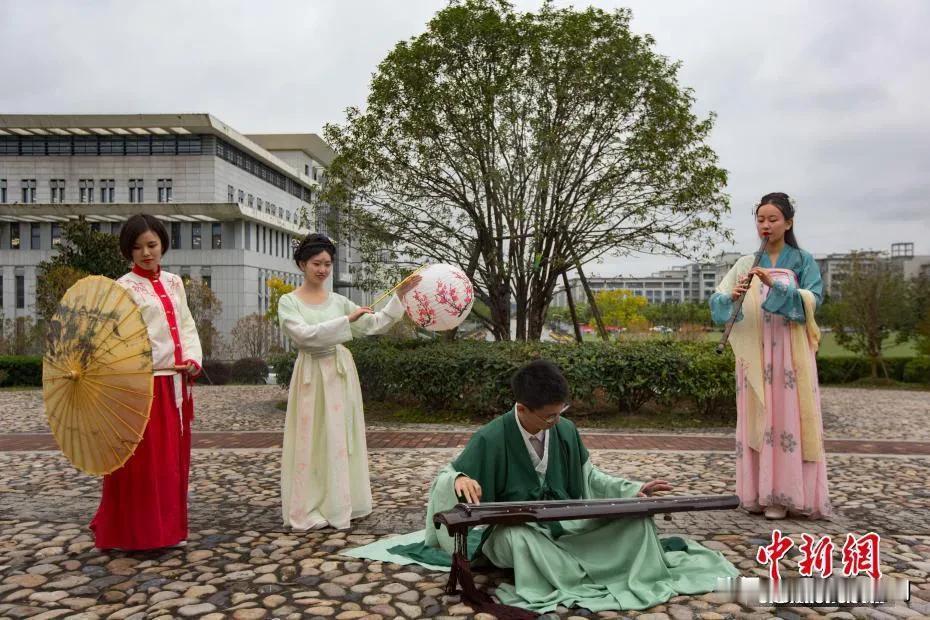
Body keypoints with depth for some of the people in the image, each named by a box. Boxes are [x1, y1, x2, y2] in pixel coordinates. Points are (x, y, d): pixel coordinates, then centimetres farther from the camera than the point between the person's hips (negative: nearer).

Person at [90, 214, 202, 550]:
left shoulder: (174, 282, 14)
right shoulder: (124, 287, -3)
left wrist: (193, 360, -2)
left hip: (175, 382, 6)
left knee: (173, 458, 12)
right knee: (142, 459, -1)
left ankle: (167, 527, 24)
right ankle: (137, 532, 12)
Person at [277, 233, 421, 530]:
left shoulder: (338, 301, 8)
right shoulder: (289, 302, -3)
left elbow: (375, 324, 4)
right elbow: (305, 334, -19)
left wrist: (399, 295, -4)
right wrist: (346, 320, -22)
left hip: (341, 374, 4)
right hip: (312, 376, -4)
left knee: (341, 437, 9)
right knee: (313, 439, 1)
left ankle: (340, 503, 23)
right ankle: (309, 509, 13)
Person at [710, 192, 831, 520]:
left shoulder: (803, 262, 6)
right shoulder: (745, 265, 11)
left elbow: (812, 300, -9)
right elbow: (717, 302, 1)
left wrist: (775, 285, -23)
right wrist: (733, 296, -21)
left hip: (789, 353, -2)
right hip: (754, 354, 2)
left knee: (787, 418, -5)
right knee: (756, 418, 2)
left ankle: (784, 495, 2)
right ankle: (757, 492, 8)